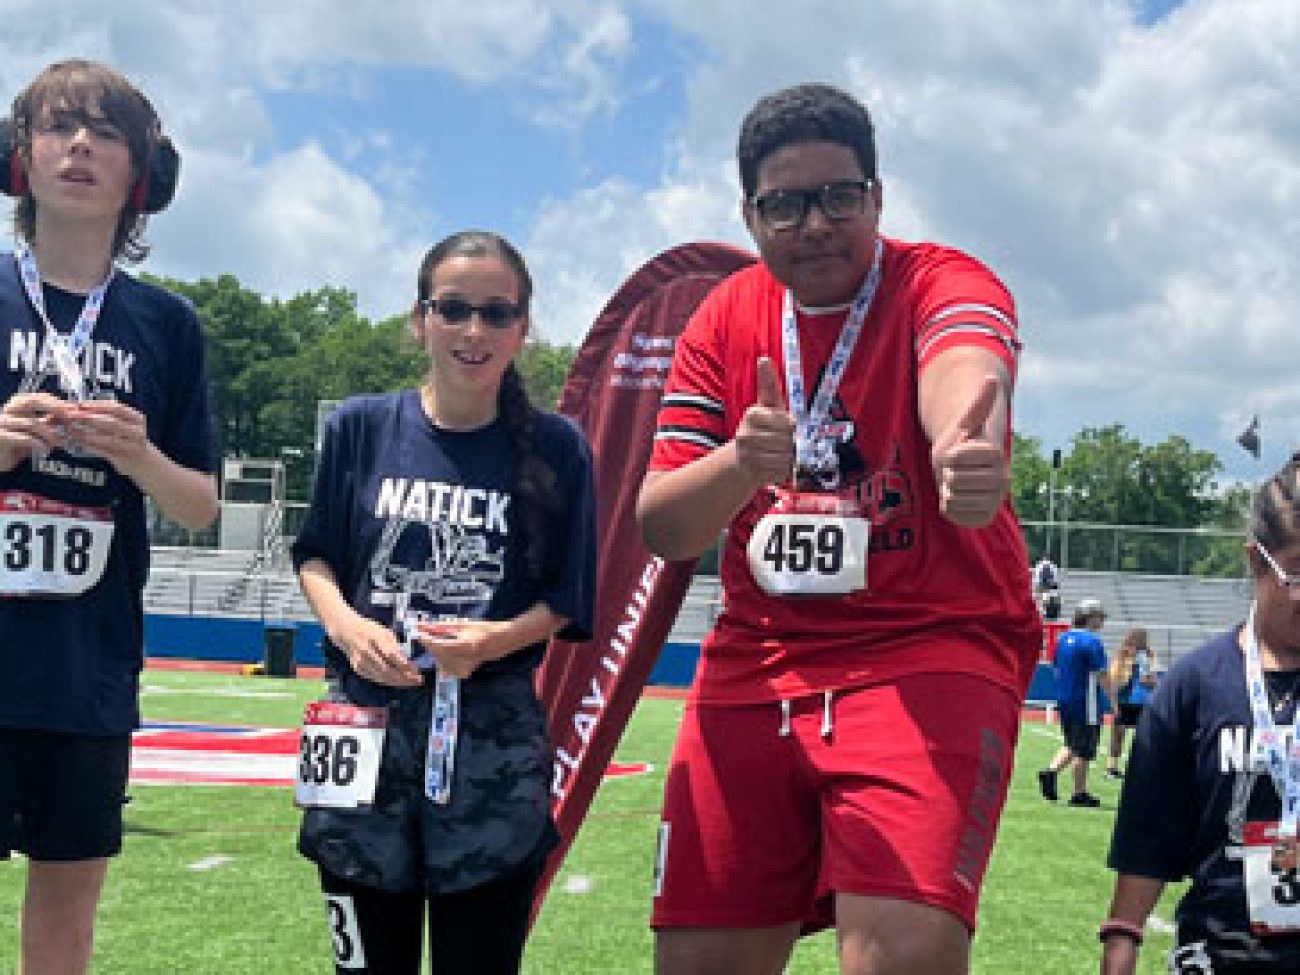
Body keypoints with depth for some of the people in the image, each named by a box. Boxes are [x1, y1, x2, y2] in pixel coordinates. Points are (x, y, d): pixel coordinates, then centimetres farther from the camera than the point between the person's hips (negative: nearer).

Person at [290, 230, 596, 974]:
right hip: (368, 727, 1)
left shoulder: (556, 449, -2)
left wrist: (497, 639, -18)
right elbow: (315, 557, 10)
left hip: (494, 744, -1)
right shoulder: (362, 427, 2)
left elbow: (564, 602, 2)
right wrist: (345, 624, -11)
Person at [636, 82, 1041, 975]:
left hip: (933, 647, -4)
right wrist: (740, 464, -22)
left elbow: (966, 376, -31)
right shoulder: (724, 321, 7)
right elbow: (658, 526, 0)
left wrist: (968, 450, -56)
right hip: (754, 665, 4)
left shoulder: (945, 282, -6)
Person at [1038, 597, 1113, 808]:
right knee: (1083, 750, 1)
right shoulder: (1092, 641, -14)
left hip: (1064, 701, 7)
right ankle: (1080, 793, 6)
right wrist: (1114, 701, -12)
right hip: (1087, 703, -7)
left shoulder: (1063, 639, 10)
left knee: (1071, 745, 18)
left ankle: (1051, 771, -2)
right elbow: (1102, 676, -16)